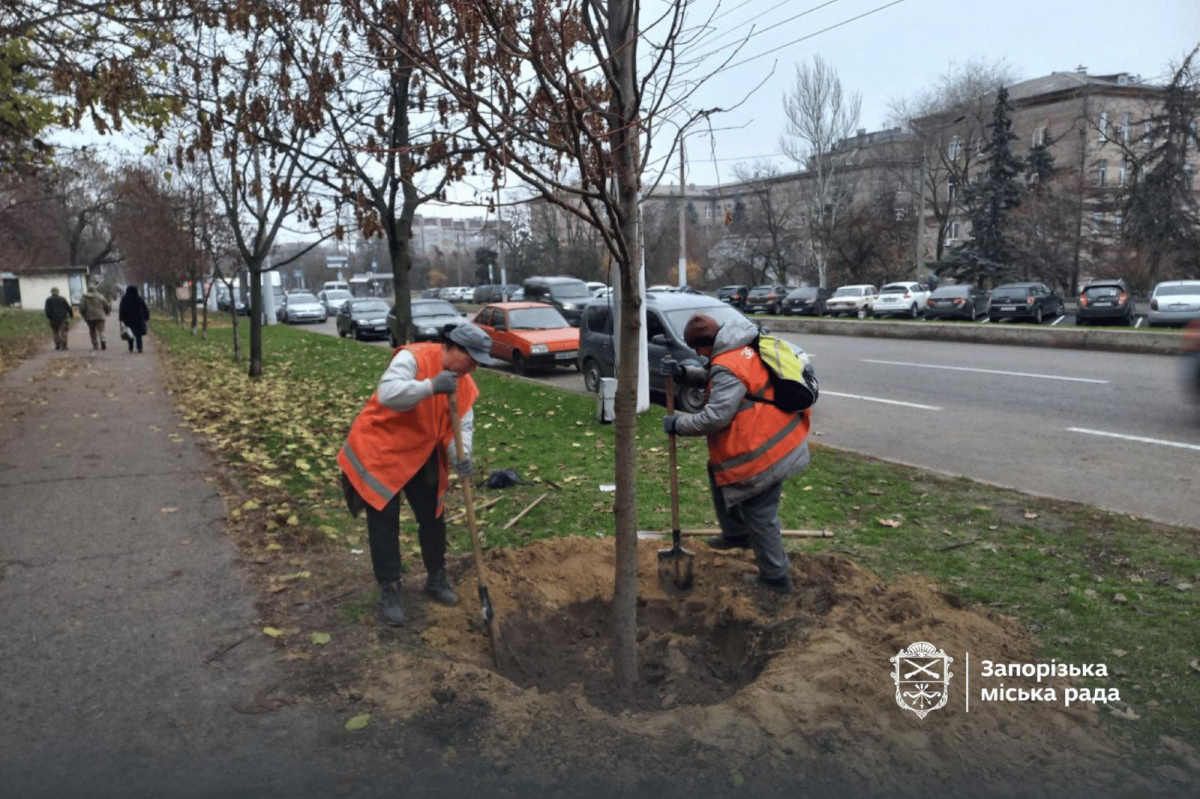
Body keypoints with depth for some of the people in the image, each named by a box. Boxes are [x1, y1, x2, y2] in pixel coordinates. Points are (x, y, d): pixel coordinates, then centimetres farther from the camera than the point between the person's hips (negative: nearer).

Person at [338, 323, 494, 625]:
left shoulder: (464, 383, 0)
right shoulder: (412, 357, -22)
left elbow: (463, 424, -6)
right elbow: (388, 393, -36)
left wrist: (461, 456, -25)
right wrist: (430, 386, -45)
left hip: (421, 456, 7)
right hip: (379, 448, -7)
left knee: (433, 517, 13)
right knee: (384, 522, -2)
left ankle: (436, 578, 32)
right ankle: (389, 591, 10)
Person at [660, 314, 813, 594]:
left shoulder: (728, 368, -23)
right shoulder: (747, 347, 7)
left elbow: (714, 417, -26)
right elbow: (714, 378, 18)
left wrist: (678, 424, -12)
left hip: (764, 452, -10)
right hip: (780, 441, 10)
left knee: (759, 514, 4)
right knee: (718, 472, 23)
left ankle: (775, 577, 18)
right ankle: (737, 534, 36)